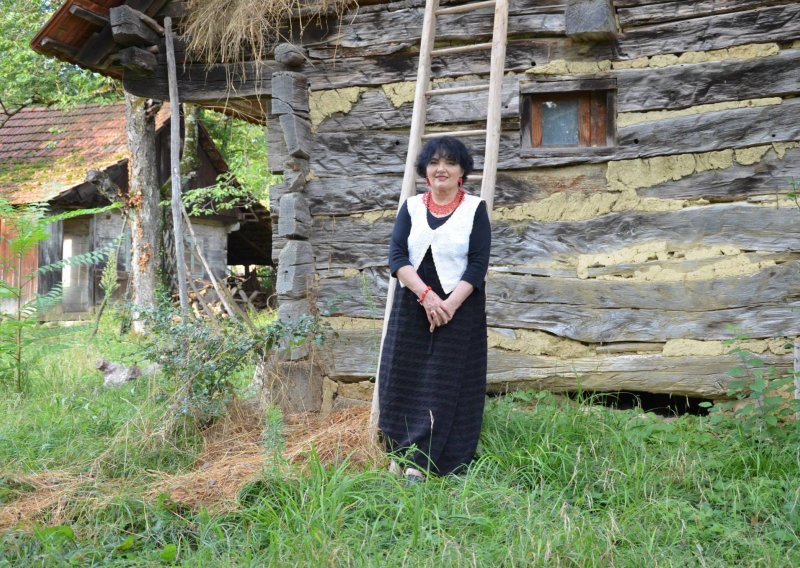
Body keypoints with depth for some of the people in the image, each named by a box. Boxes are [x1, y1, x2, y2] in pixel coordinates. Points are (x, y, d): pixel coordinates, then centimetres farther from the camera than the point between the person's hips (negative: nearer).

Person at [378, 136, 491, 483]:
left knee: (445, 385, -3)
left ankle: (419, 463, -1)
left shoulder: (475, 209, 0)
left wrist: (450, 305, -19)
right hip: (412, 307, 3)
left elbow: (478, 264, -7)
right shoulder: (412, 207, 7)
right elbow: (396, 255, -3)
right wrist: (426, 295, -18)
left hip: (460, 309, -2)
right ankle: (399, 455, 13)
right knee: (404, 380, 3)